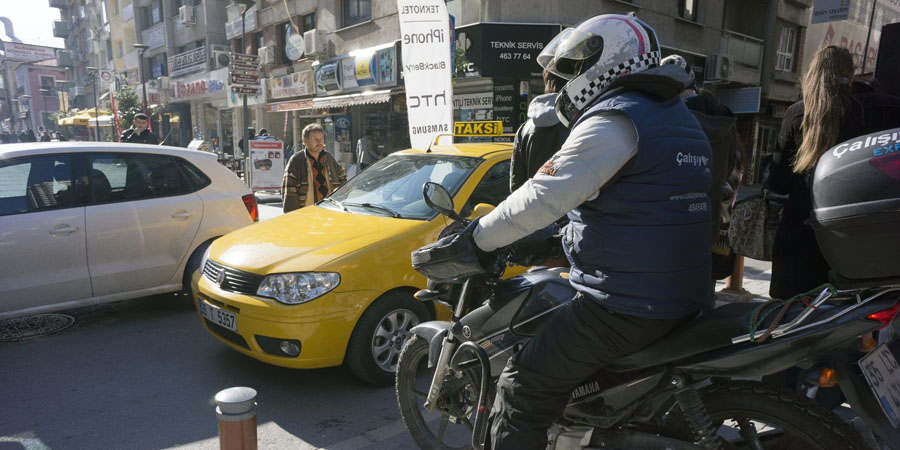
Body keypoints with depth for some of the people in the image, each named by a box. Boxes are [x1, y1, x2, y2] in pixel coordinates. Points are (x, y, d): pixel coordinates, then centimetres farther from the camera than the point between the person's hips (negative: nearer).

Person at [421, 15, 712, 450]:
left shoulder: (615, 119, -14)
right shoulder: (678, 116, 17)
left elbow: (544, 197, -22)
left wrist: (474, 240, -12)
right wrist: (566, 236, 30)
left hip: (622, 307, -10)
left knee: (523, 390, -4)